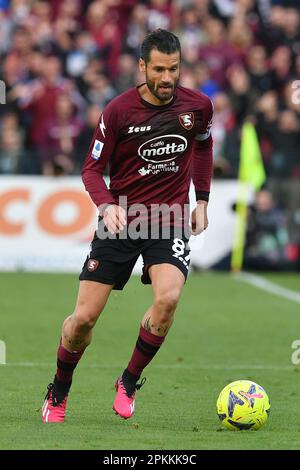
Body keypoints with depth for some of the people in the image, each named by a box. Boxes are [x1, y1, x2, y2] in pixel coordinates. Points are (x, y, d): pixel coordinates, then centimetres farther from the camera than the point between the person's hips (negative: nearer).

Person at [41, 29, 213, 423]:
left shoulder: (198, 106, -3)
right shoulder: (118, 111, -10)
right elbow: (92, 168, -3)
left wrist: (202, 200, 17)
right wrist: (106, 206, -21)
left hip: (170, 221, 1)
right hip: (120, 220, -1)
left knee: (168, 298, -26)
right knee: (85, 317, -4)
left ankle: (129, 383, -3)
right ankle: (58, 393, 23)